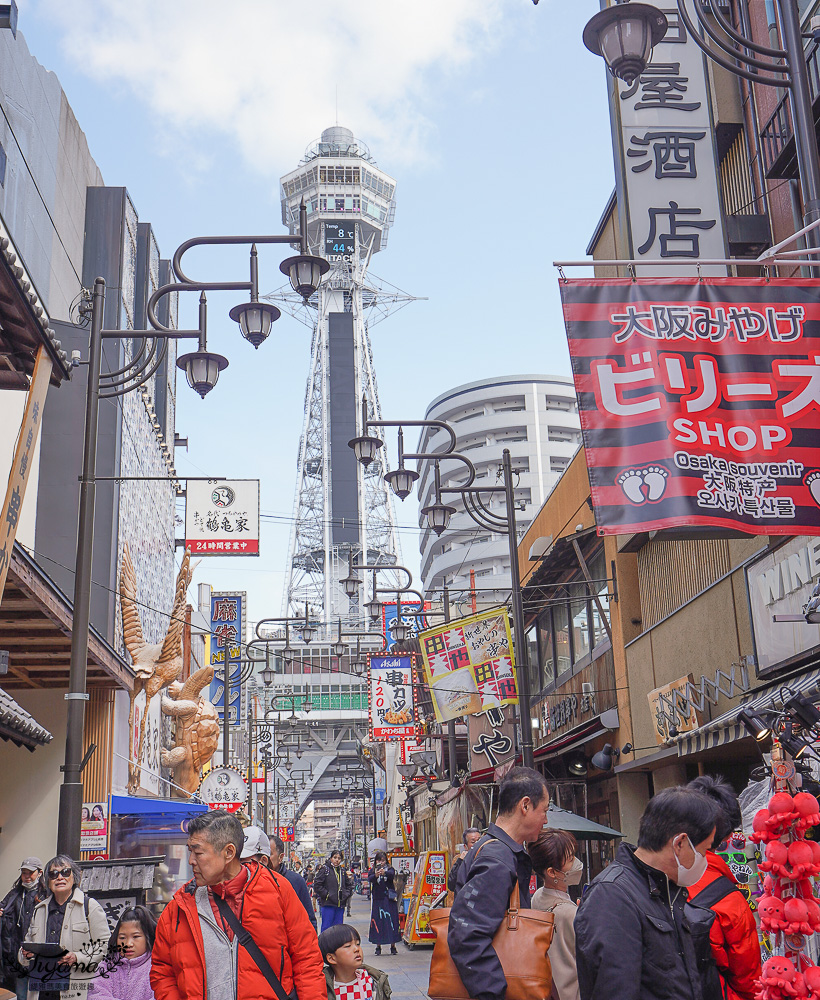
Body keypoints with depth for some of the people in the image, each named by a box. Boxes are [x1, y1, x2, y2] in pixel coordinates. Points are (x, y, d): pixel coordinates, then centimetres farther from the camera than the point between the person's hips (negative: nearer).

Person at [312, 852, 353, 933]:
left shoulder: (342, 871, 12)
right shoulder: (325, 869, -5)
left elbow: (349, 885, 23)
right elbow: (317, 884, -10)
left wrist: (345, 894, 7)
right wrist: (326, 894, -12)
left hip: (340, 904, 5)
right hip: (328, 903, -5)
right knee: (326, 927, -5)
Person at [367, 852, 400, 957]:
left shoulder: (390, 869, 6)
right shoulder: (373, 870, 9)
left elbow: (391, 875, -17)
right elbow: (369, 879, -12)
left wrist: (384, 872, -39)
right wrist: (375, 875, -35)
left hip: (389, 899, -1)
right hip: (377, 899, 1)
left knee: (391, 920, -3)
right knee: (378, 921, -1)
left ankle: (393, 945, 4)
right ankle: (378, 946, 7)